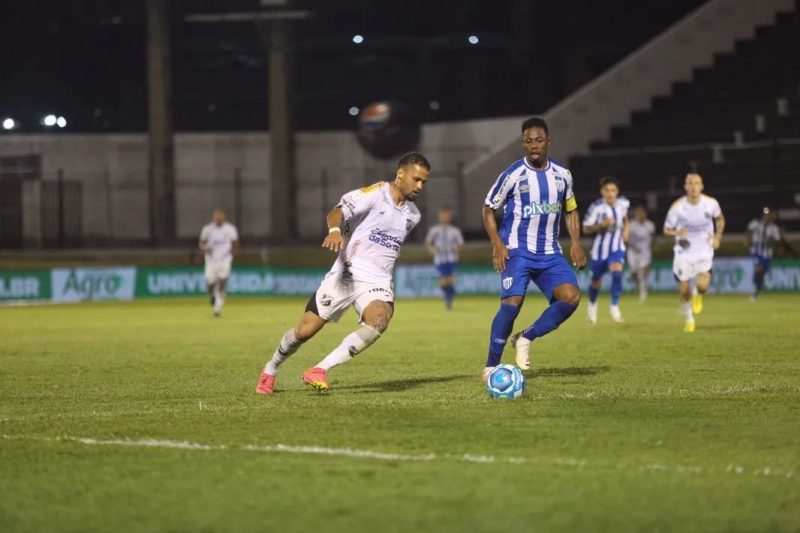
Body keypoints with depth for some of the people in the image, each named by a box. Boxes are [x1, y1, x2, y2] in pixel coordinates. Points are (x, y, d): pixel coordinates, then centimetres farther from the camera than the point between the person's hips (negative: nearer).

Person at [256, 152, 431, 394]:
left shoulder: (412, 215, 11)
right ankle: (270, 371, 29)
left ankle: (320, 370, -28)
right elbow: (337, 212, -25)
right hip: (347, 274, -4)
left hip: (378, 282, 4)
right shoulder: (375, 194, -10)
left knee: (379, 321, -30)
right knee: (305, 330, -1)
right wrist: (335, 230, -44)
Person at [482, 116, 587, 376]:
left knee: (571, 297, -15)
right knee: (512, 302, -19)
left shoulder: (562, 175, 7)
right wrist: (497, 244, -11)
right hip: (517, 250, -4)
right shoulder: (513, 175, -6)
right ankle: (491, 366, -7)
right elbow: (488, 209, 2)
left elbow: (571, 210, 21)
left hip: (550, 253, 4)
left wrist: (575, 242, 6)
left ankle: (525, 338, 3)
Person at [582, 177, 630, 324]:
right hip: (600, 249, -1)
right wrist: (602, 225, -30)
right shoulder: (597, 207, -21)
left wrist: (626, 228, 3)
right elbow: (586, 229, -16)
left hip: (617, 247, 2)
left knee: (617, 270, -27)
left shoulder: (623, 203, -6)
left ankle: (614, 307, -15)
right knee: (596, 282, 13)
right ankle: (592, 304, 46)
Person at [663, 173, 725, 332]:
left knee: (702, 285, -21)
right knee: (684, 290, 2)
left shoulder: (711, 203, -10)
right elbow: (666, 229, -5)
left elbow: (720, 219, 12)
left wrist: (717, 237, -2)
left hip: (704, 251, 0)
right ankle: (689, 319, 28)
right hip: (684, 252, 0)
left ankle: (698, 296, 17)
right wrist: (677, 232, -27)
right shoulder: (677, 207, -14)